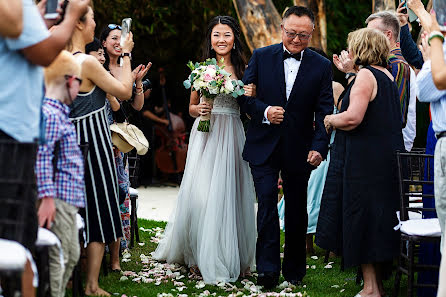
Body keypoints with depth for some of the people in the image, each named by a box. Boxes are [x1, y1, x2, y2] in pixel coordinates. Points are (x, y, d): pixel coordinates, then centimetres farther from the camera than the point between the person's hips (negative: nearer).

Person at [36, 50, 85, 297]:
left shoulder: (61, 114, 18)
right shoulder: (49, 114, -14)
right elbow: (42, 157, -20)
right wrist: (47, 197, -24)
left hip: (68, 200, 11)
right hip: (58, 199, -11)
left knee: (71, 256, 15)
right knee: (58, 258, -9)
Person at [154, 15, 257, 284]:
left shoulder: (243, 71, 5)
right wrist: (198, 109, -7)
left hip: (232, 138, 0)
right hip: (205, 136, 0)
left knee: (229, 195, 0)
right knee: (200, 194, -7)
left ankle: (231, 257, 10)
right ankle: (201, 257, 6)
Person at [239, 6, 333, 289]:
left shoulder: (322, 66, 0)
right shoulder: (261, 57, 1)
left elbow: (324, 111, -3)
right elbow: (244, 95, 3)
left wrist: (319, 147, -14)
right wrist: (264, 111, -17)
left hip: (299, 149, 1)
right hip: (264, 147, -1)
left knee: (297, 210, 10)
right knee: (267, 202, -9)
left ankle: (295, 269, 23)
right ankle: (268, 269, -6)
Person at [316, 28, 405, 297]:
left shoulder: (365, 76, -14)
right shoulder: (387, 76, 14)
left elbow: (353, 118, -25)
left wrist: (331, 120, -5)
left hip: (364, 161, -9)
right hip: (387, 160, 9)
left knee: (362, 219, -3)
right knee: (378, 222, 14)